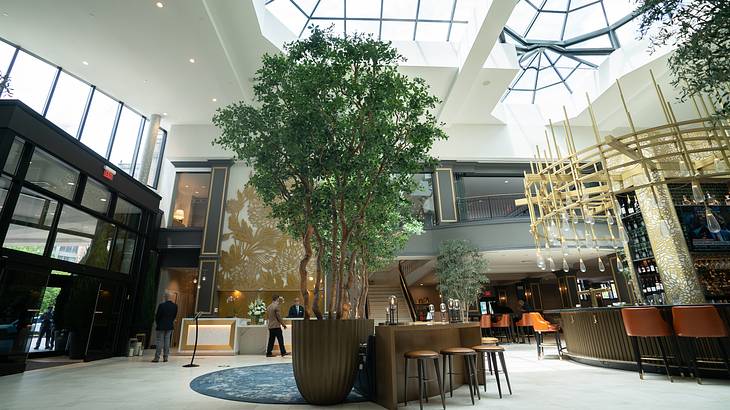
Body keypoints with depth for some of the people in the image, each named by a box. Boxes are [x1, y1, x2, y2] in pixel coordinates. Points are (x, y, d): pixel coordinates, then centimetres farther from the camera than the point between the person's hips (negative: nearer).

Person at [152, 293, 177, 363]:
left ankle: (157, 357, 3)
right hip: (170, 326, 4)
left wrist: (157, 323, 12)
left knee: (160, 341, 2)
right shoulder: (175, 306, -3)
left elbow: (157, 315, -6)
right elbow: (175, 316, 3)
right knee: (167, 341, 9)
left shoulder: (161, 305, -14)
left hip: (161, 326, -4)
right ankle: (165, 357, 11)